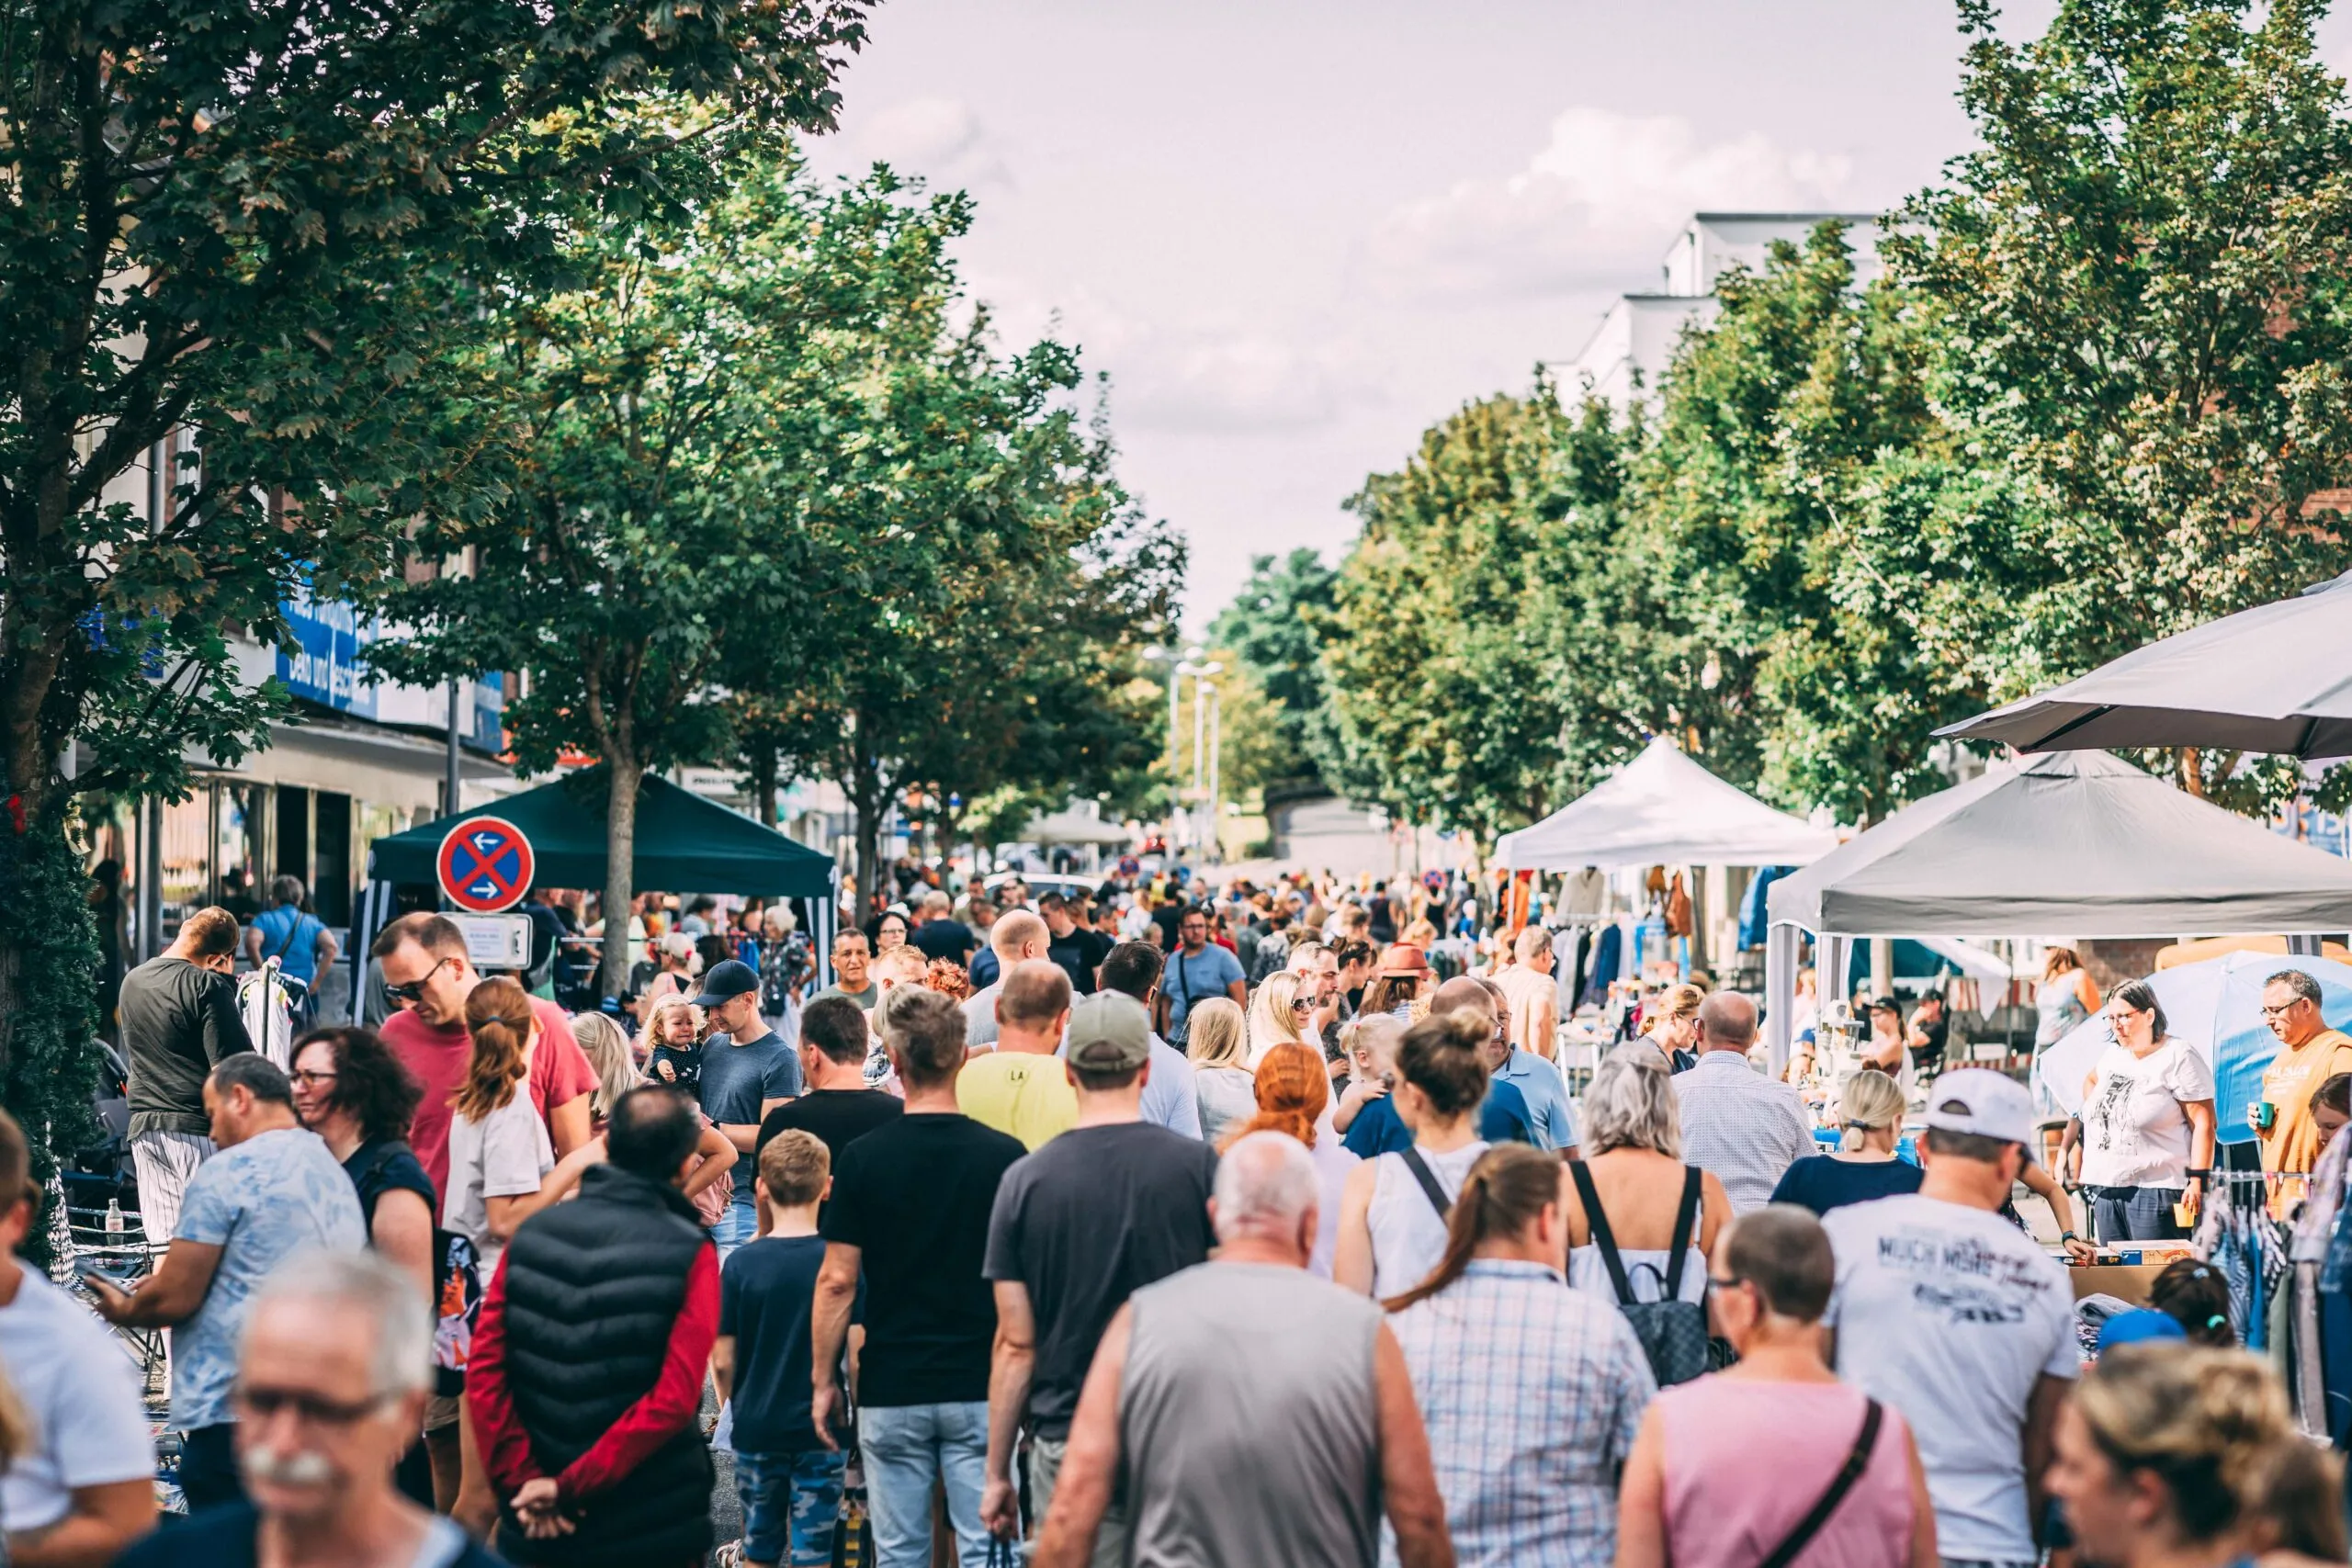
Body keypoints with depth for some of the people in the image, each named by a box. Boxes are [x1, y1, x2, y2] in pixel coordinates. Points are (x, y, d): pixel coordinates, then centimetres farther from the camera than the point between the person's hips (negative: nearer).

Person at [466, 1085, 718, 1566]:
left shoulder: (531, 1234, 0)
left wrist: (520, 1479, -8)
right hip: (651, 1529, -3)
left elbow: (483, 1368, -6)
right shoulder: (689, 1254, -11)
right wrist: (571, 1489, -16)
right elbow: (674, 1398, -19)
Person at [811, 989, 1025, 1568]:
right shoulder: (1005, 1156, -5)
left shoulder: (862, 1158, -6)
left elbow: (837, 1281, -5)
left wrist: (823, 1380, 5)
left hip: (890, 1390, 0)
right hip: (980, 1386, 0)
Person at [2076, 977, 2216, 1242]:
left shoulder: (2179, 1057, -7)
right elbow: (2091, 1080, 39)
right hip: (2104, 1188, 7)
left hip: (2155, 1190, -7)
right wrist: (2095, 1116, 21)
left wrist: (2197, 1181, -17)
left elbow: (2203, 1123, -11)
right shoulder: (2112, 1055, 15)